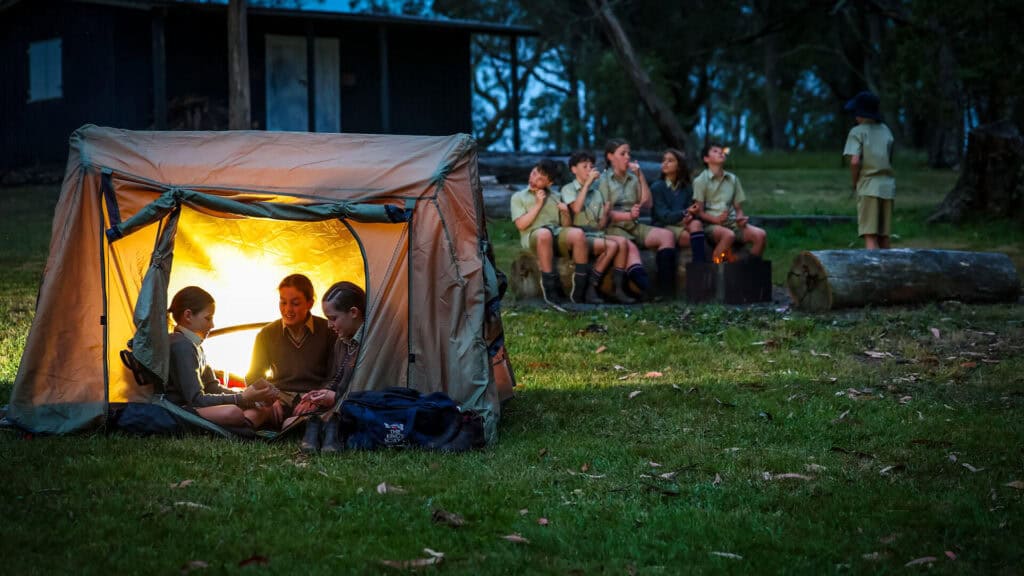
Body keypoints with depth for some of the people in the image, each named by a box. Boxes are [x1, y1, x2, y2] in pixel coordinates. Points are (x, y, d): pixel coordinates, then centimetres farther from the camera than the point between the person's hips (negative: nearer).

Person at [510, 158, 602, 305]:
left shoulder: (555, 197, 26)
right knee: (544, 233, -41)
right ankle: (551, 288, -36)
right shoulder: (518, 197, 17)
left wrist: (566, 213, 1)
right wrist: (538, 205, 0)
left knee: (577, 234, -31)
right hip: (533, 236, -3)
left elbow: (566, 226, 21)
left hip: (558, 234, 3)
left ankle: (581, 288, -30)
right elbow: (521, 224, 1)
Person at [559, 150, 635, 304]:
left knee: (622, 242, -23)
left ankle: (617, 289, -25)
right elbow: (576, 208, -18)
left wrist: (606, 212, -5)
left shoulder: (597, 193, 19)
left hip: (597, 234, 5)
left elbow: (601, 225, 16)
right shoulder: (568, 189, 5)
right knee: (612, 245, -28)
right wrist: (587, 183, -14)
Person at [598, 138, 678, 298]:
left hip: (634, 226, 5)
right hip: (613, 227, -5)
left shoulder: (633, 178, 19)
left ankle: (666, 290, -29)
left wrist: (641, 177, 6)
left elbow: (647, 203, 12)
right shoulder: (604, 180, 5)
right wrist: (628, 215, -22)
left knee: (667, 235, -20)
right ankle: (648, 290, -50)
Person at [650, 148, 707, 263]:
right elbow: (663, 215, -9)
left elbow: (690, 212, 5)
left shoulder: (687, 187, 13)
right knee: (692, 237, -32)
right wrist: (685, 213, -23)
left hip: (683, 224, 3)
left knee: (696, 224, -33)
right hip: (664, 227, -3)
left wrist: (690, 216, -21)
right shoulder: (657, 187, 0)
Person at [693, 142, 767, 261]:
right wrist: (716, 219, -20)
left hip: (732, 223, 5)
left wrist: (741, 218, -4)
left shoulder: (733, 179, 18)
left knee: (760, 235, -22)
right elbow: (699, 212, -3)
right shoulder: (701, 181, 2)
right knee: (729, 235, -38)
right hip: (710, 224, -5)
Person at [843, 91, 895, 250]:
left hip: (868, 186, -6)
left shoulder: (857, 132, -4)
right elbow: (889, 160, 13)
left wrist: (854, 182, -1)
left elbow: (855, 161, -15)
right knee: (884, 235, 10)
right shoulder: (886, 130, 14)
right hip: (887, 185, 6)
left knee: (870, 235, -9)